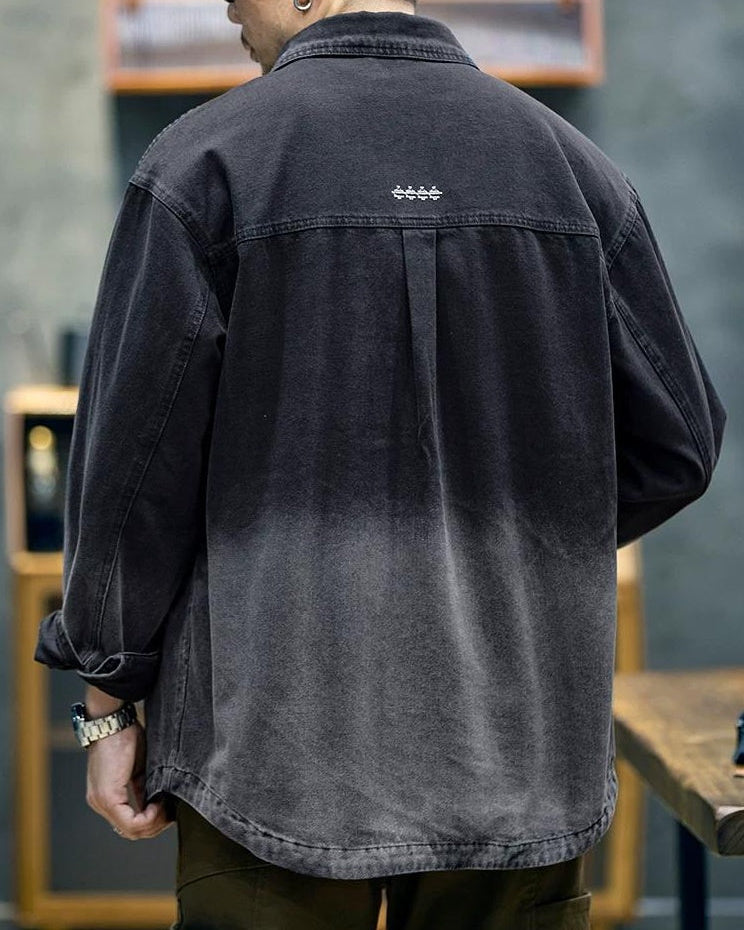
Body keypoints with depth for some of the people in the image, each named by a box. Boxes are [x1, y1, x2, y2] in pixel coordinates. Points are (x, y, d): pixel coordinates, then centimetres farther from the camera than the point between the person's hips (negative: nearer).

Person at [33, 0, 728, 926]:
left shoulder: (205, 161, -7)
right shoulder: (575, 165, 4)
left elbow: (134, 459, -8)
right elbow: (675, 444, 6)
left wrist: (109, 702, 1)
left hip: (278, 744, -3)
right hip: (518, 744, 3)